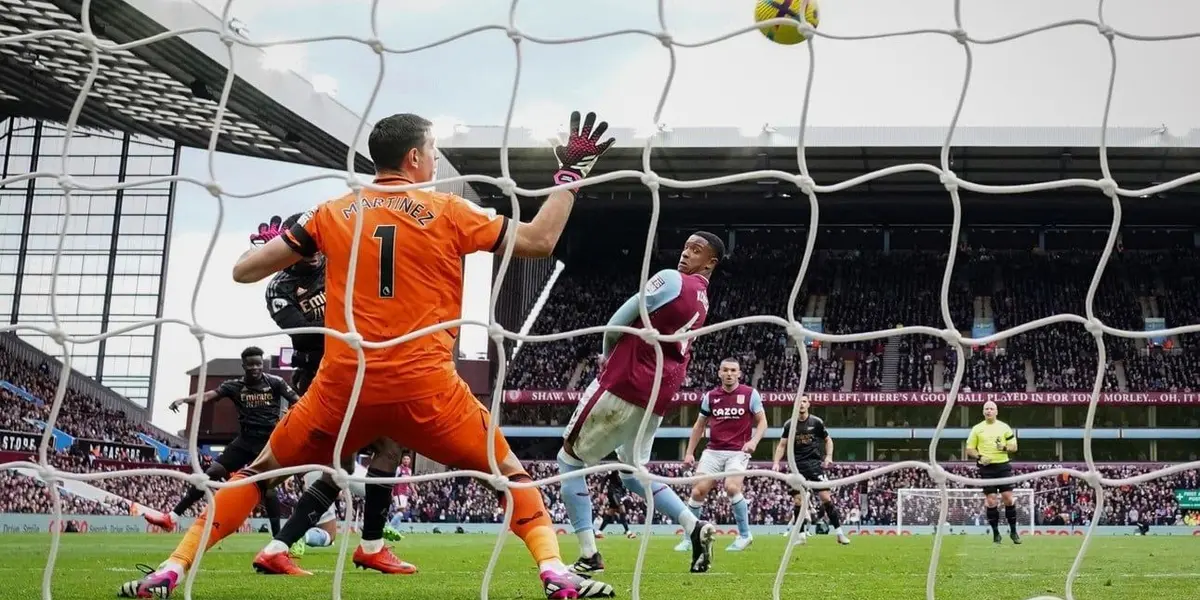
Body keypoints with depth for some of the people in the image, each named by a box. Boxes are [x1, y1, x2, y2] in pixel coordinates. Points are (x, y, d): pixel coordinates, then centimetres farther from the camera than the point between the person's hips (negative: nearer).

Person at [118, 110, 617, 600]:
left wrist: (277, 239, 31)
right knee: (508, 472, 16)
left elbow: (244, 271, 10)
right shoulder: (446, 212, 3)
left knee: (261, 470, 21)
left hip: (344, 386, 2)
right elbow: (539, 241, 6)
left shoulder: (333, 213, 8)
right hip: (424, 387, -2)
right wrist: (570, 176, 18)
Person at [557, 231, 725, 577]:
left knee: (570, 460, 4)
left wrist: (608, 355, 12)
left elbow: (616, 324, -7)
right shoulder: (702, 302, 17)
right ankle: (695, 527, 4)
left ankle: (589, 556, -1)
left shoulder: (671, 280, -10)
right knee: (633, 473, 23)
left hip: (624, 384, -8)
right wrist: (616, 357, 14)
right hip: (659, 397, 8)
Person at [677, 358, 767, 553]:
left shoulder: (750, 394, -1)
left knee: (732, 487, -25)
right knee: (698, 490, -7)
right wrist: (689, 452, 11)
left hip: (738, 452, -3)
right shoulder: (710, 396, 8)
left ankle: (745, 534, -6)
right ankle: (689, 538, 7)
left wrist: (754, 441, -16)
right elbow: (699, 425, 16)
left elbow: (762, 422, 2)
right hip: (713, 451, 3)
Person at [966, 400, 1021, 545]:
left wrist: (1004, 447, -14)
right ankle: (996, 533, 8)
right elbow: (969, 449, 7)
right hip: (986, 468, 0)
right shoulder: (977, 428, 6)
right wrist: (979, 457, -11)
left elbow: (1014, 447, 8)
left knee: (1008, 498, -4)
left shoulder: (1004, 427, 6)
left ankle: (1013, 531, 8)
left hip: (1003, 466, 0)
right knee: (991, 501, -2)